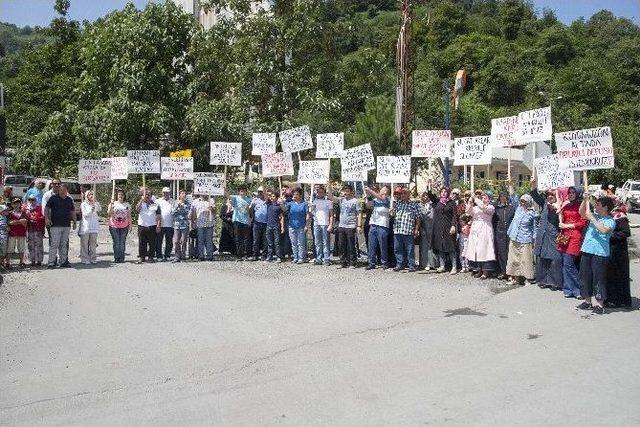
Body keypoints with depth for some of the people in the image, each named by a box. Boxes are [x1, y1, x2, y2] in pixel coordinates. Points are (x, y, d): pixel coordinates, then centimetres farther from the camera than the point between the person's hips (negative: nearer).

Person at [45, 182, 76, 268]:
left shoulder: (69, 200, 13)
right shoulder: (53, 198, 0)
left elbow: (72, 211, 21)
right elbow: (46, 208, 0)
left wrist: (74, 222, 18)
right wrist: (47, 218, -12)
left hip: (67, 225, 5)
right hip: (55, 225, -5)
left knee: (64, 245, 10)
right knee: (54, 244, -6)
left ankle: (63, 261, 17)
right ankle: (51, 262, -3)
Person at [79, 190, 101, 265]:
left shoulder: (95, 203, 13)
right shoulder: (84, 204, 3)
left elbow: (99, 209, -5)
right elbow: (85, 214, -4)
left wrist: (95, 201, -13)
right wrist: (91, 210, -20)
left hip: (94, 227, 3)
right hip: (85, 227, -3)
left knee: (93, 244, 4)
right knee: (84, 244, -1)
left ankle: (93, 258, 10)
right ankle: (84, 259, 3)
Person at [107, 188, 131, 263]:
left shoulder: (127, 204, 10)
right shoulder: (113, 203, 4)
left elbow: (129, 216, 11)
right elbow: (109, 214, -7)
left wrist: (130, 225, 5)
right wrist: (111, 205, -18)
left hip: (124, 226, 1)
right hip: (114, 226, -1)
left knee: (122, 243, 0)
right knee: (116, 242, -1)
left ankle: (122, 258, 6)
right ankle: (116, 258, 6)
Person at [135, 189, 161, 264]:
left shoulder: (155, 204, 10)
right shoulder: (140, 203, 9)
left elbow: (159, 216, 6)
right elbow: (137, 208, -15)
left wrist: (158, 226, -4)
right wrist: (142, 199, -17)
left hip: (152, 226, 0)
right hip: (142, 226, 0)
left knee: (152, 243, 2)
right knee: (142, 243, 1)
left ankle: (150, 257, 12)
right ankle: (141, 257, 8)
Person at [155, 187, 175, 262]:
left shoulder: (173, 202, 11)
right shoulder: (158, 201, 9)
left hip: (170, 225, 1)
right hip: (160, 225, -1)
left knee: (169, 242, 5)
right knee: (158, 242, 0)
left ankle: (167, 256, 14)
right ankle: (159, 256, 8)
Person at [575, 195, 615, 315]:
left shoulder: (610, 221, -7)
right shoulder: (594, 216, 11)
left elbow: (604, 230, -24)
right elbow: (581, 212, 7)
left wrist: (591, 218, -21)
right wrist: (585, 200, -5)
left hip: (600, 253, -6)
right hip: (586, 251, 7)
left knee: (599, 279, -2)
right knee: (585, 277, 12)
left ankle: (600, 304, 7)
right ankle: (588, 301, 24)